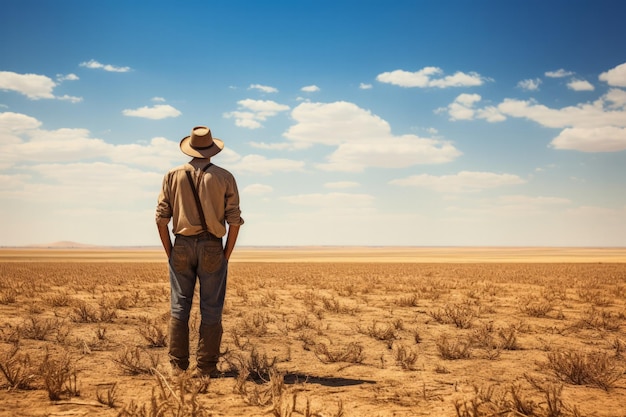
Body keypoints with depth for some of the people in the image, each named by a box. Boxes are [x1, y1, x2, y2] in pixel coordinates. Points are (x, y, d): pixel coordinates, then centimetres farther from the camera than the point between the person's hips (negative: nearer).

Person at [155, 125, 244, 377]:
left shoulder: (173, 176, 4)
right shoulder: (224, 177, 0)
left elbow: (161, 218, 1)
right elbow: (234, 220, -4)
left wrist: (170, 253, 7)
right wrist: (226, 255, 3)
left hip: (182, 248, 2)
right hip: (212, 249, -1)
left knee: (179, 308, 9)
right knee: (211, 311, 4)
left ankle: (178, 366, 11)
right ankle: (206, 367, 6)